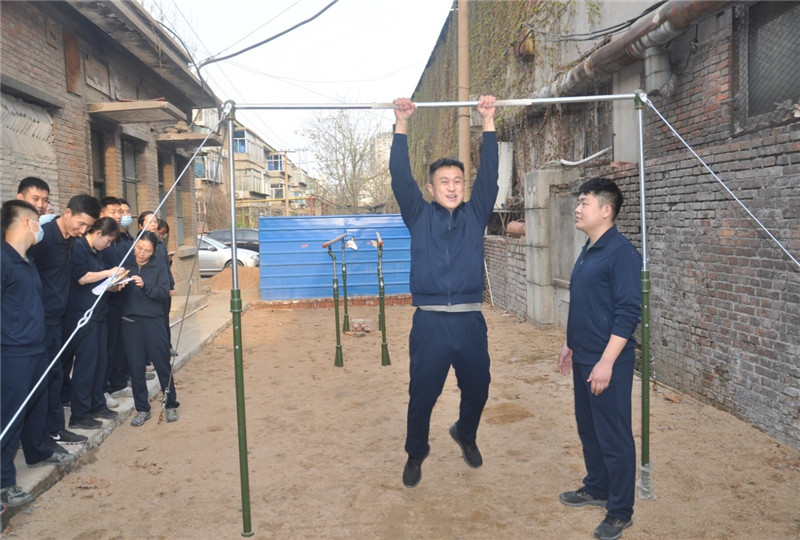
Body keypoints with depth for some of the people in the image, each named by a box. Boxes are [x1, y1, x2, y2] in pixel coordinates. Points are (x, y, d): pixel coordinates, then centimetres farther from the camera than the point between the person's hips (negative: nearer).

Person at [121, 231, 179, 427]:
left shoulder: (159, 267, 1)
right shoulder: (126, 265, 6)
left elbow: (164, 293, -7)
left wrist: (145, 286, -21)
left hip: (153, 321, -2)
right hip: (130, 322, 2)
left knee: (162, 363, 2)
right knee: (136, 368, 6)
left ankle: (171, 405, 18)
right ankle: (142, 409, 19)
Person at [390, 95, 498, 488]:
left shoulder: (475, 215, 8)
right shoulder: (419, 216, 5)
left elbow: (489, 174, 3)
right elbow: (400, 177, -1)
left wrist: (488, 123, 1)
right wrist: (402, 125, -4)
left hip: (470, 321, 2)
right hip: (430, 322, -2)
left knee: (477, 392, 16)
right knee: (421, 396, 8)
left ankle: (466, 436, 47)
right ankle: (415, 454, 33)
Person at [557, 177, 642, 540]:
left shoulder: (621, 252, -17)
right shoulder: (587, 250, 10)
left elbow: (628, 312, -21)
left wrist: (606, 362, -23)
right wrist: (571, 346, 21)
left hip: (607, 362, -9)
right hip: (583, 359, 9)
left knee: (614, 437, 3)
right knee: (588, 428, 20)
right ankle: (596, 488, 38)